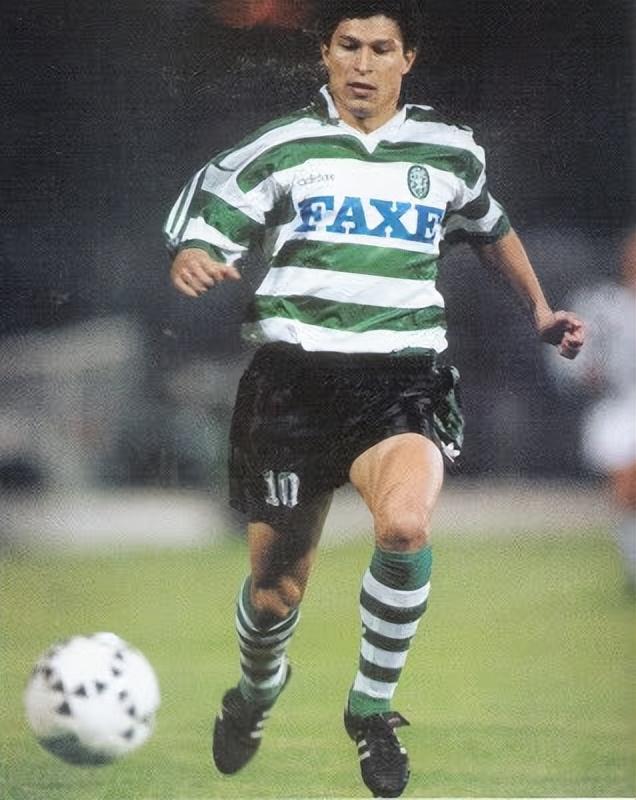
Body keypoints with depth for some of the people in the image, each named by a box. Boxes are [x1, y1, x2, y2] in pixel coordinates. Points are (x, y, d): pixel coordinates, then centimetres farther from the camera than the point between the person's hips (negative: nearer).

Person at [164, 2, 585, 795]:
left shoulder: (451, 152, 10)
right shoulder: (279, 151, 2)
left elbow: (489, 228, 30)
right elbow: (199, 235, -2)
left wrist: (540, 310, 26)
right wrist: (192, 261, -25)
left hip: (402, 379, 0)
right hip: (294, 376, 0)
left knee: (405, 525, -31)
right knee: (276, 587, 6)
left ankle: (372, 708, -10)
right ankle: (257, 691, 43)